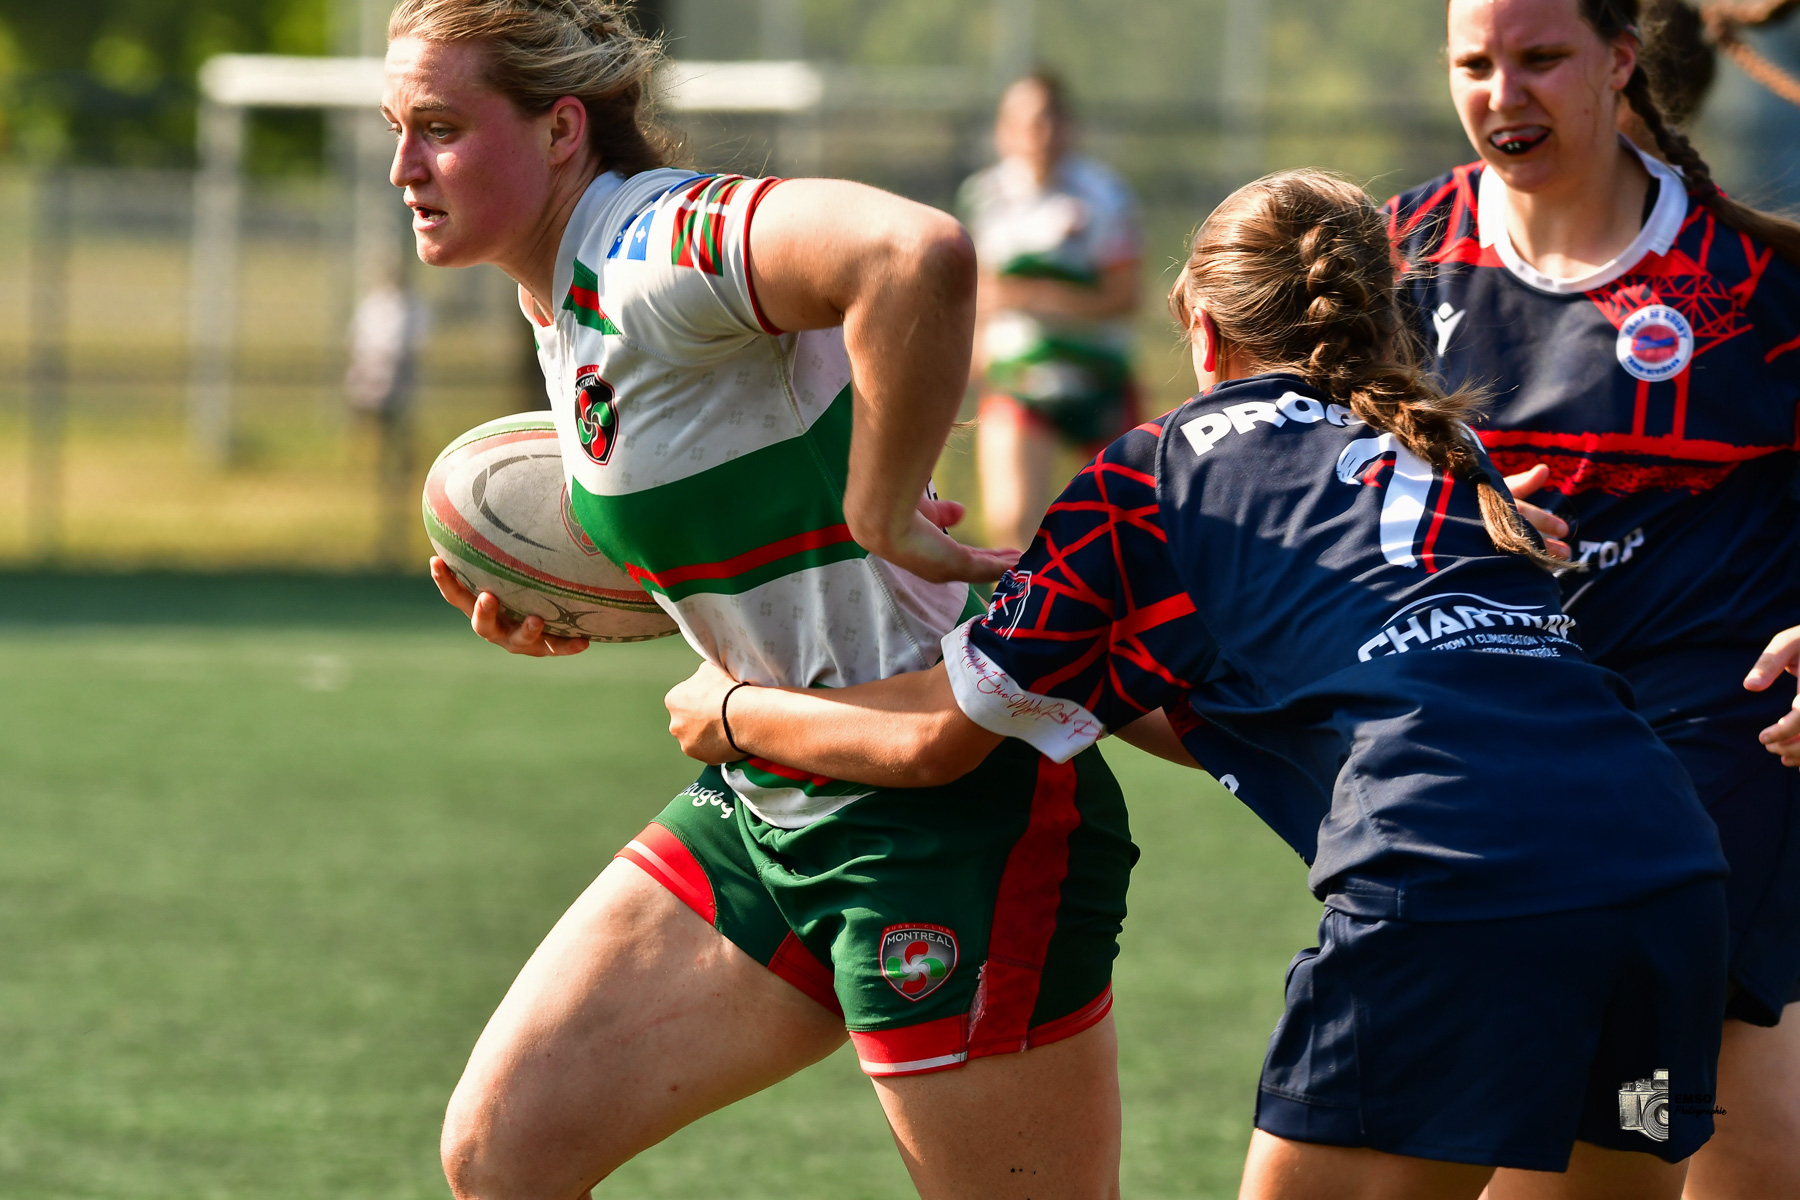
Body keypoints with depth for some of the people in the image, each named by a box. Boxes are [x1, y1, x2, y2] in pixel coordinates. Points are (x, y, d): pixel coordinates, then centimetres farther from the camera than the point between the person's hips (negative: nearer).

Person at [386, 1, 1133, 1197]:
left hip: (945, 814, -10)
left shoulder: (656, 249, -20)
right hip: (769, 804, 10)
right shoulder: (563, 301, 11)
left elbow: (921, 256, -40)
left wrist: (883, 517, -28)